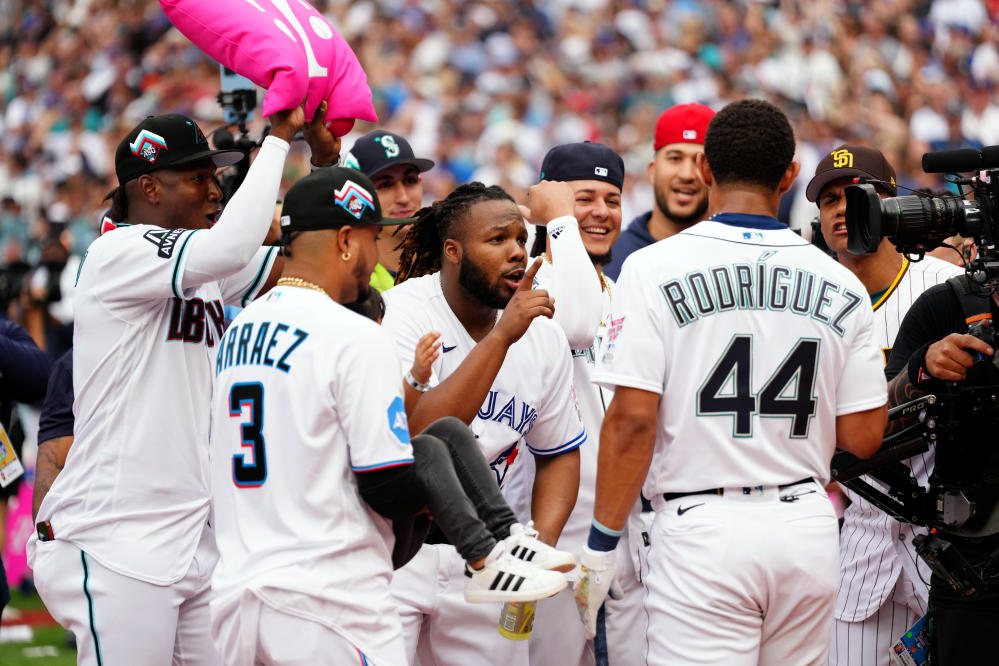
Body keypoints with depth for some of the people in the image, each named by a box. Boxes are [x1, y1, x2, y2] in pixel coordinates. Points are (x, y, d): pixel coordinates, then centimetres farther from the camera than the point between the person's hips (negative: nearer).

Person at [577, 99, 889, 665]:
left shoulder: (655, 268, -4)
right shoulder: (840, 284, 6)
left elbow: (633, 418, -10)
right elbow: (864, 437, 5)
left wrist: (602, 545, -3)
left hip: (704, 529, -4)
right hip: (808, 529, 4)